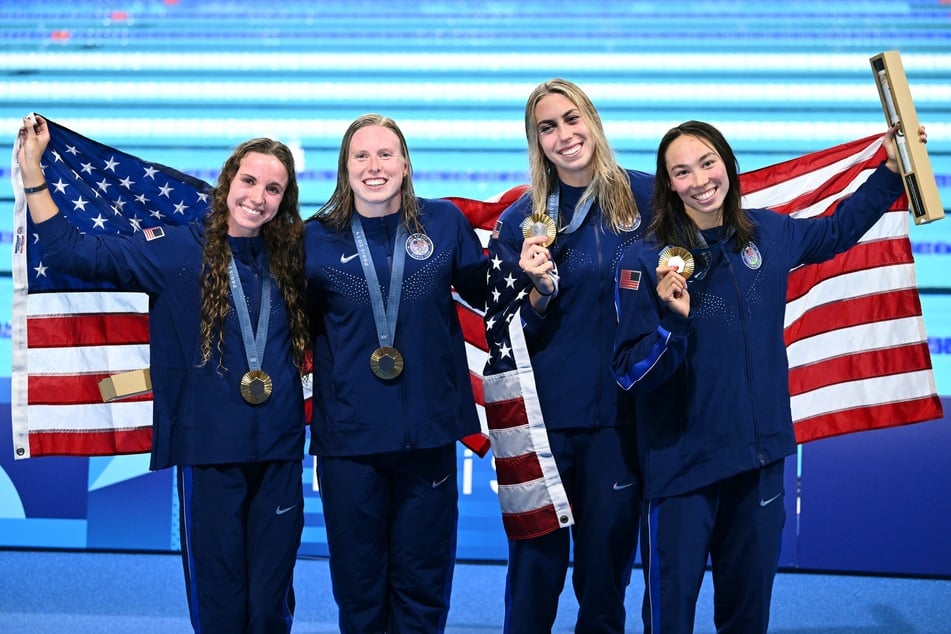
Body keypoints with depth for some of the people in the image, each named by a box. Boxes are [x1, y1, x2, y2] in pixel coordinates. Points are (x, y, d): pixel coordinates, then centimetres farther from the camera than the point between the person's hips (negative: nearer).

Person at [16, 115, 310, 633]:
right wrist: (31, 168, -13)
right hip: (210, 449, -3)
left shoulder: (290, 257, 7)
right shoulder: (178, 251, -3)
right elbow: (70, 251, -6)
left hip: (279, 451, 3)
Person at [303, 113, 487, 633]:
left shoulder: (444, 221, 0)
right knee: (358, 579, 13)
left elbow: (486, 293, 9)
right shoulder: (317, 237, -2)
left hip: (430, 429, 1)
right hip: (349, 435, 0)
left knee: (423, 579, 15)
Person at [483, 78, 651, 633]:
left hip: (621, 416, 0)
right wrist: (540, 290, -16)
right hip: (544, 418, 0)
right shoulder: (521, 219, 1)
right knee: (534, 572, 4)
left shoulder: (645, 197, 0)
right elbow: (504, 334, 2)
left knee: (606, 571, 10)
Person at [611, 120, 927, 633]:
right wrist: (674, 318, -32)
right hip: (681, 465, -4)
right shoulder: (647, 261, -13)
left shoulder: (768, 234, 1)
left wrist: (891, 170, 20)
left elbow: (835, 232, 23)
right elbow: (630, 374, -15)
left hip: (760, 456, 4)